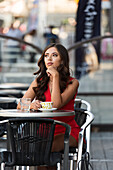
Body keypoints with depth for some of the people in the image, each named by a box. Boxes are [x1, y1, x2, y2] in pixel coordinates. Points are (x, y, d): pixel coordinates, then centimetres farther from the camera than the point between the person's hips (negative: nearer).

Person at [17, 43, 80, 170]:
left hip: (66, 132, -3)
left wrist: (56, 76, -16)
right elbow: (20, 105, 1)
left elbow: (56, 104, -21)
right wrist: (30, 105, -24)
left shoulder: (72, 83, -5)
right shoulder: (39, 82, 7)